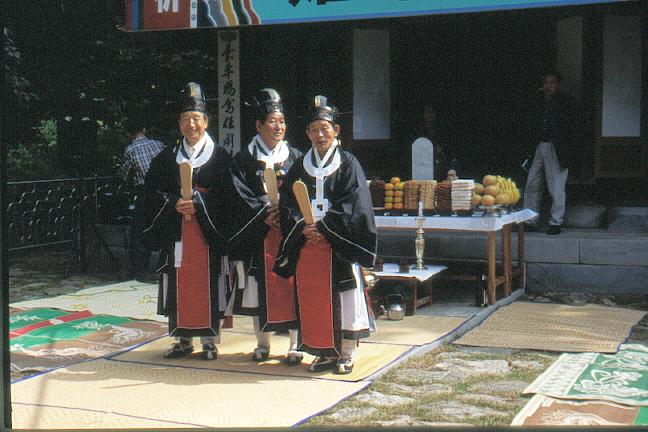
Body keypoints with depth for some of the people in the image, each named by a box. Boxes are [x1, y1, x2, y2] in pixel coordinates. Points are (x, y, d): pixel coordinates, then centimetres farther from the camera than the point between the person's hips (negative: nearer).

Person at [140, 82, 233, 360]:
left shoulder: (220, 157, 2)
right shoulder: (167, 158, 11)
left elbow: (228, 195, -5)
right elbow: (152, 192, 6)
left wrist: (198, 204, -18)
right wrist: (174, 204, -13)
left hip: (209, 232, -3)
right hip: (176, 233, 3)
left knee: (208, 284, -1)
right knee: (179, 285, 4)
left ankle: (209, 340, 9)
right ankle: (183, 339, 15)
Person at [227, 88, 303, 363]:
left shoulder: (294, 156, 9)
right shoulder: (244, 158, 5)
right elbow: (241, 196, -2)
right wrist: (264, 213, -15)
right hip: (258, 233, 0)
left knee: (292, 286, -2)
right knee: (260, 288, 3)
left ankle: (295, 345, 6)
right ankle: (262, 344, 16)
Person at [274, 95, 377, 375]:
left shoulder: (348, 163, 2)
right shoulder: (300, 167, 13)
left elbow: (353, 205, -7)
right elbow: (288, 205, 9)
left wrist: (323, 228, -14)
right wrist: (303, 228, -10)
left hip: (338, 245, -3)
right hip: (307, 243, 4)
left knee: (342, 299, -3)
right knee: (312, 301, 4)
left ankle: (345, 354, 7)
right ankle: (324, 353, 14)